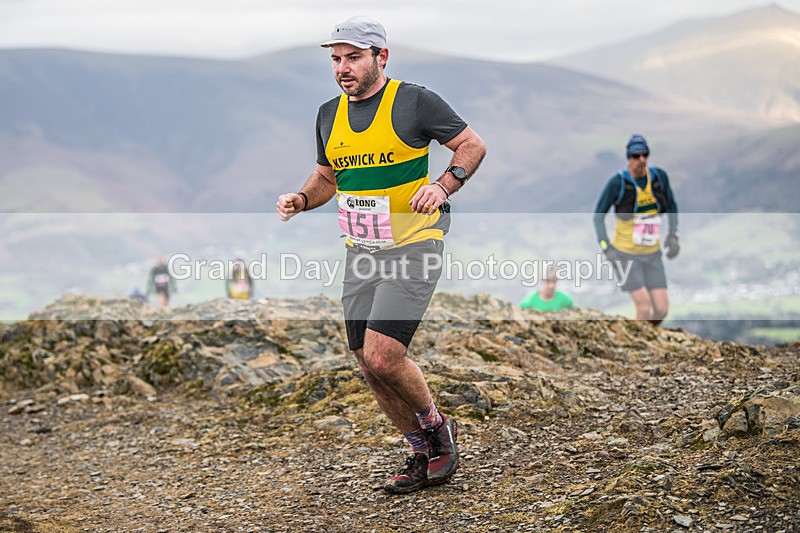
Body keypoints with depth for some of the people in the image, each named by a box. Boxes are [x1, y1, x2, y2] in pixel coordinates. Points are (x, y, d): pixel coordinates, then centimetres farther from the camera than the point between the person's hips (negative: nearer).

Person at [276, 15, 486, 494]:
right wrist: (301, 200, 0)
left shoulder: (415, 101, -10)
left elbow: (473, 145, -2)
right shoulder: (329, 114, 8)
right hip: (361, 253, 7)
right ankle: (426, 454, 23)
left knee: (382, 356, -17)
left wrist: (443, 186, -19)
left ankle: (437, 427, 11)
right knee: (370, 366, 5)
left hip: (413, 247, -6)